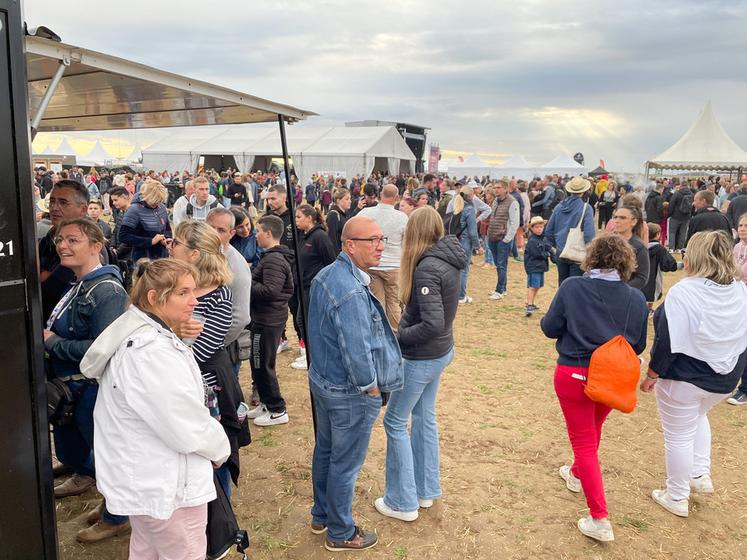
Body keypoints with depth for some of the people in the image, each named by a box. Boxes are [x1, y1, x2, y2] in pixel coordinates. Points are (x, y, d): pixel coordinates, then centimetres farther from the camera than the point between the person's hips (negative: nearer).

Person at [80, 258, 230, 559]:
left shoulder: (133, 334, 2)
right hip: (166, 486, -10)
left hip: (142, 475, 10)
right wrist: (220, 448, -7)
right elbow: (190, 426, -24)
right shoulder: (153, 353, -30)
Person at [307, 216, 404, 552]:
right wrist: (372, 388, -14)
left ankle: (321, 516, 43)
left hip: (322, 380, 10)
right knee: (345, 464, 9)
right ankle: (341, 534, 28)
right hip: (350, 392, -10)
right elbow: (357, 351, -29)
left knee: (325, 450, 24)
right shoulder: (352, 292, -30)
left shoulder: (325, 275, 2)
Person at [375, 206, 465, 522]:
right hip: (441, 351, 9)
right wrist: (405, 330, 2)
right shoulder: (448, 259, 2)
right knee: (424, 417, 20)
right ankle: (426, 490, 34)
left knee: (395, 421, 6)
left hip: (423, 357, -9)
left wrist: (397, 336, -17)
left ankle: (403, 502, 16)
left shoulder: (427, 268, -25)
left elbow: (433, 324, -30)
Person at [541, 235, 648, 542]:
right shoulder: (636, 298, -7)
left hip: (575, 375, -3)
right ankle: (577, 474, 52)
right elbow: (638, 346, 2)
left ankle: (600, 520, 4)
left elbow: (549, 327, -8)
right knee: (593, 430, 28)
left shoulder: (571, 287, -15)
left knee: (583, 441, 7)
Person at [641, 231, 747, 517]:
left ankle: (677, 498, 24)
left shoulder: (684, 292, -23)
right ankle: (701, 475, 32)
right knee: (698, 416, 34)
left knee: (679, 436, 10)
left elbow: (668, 341, -22)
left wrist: (651, 376, -10)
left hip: (684, 378, -7)